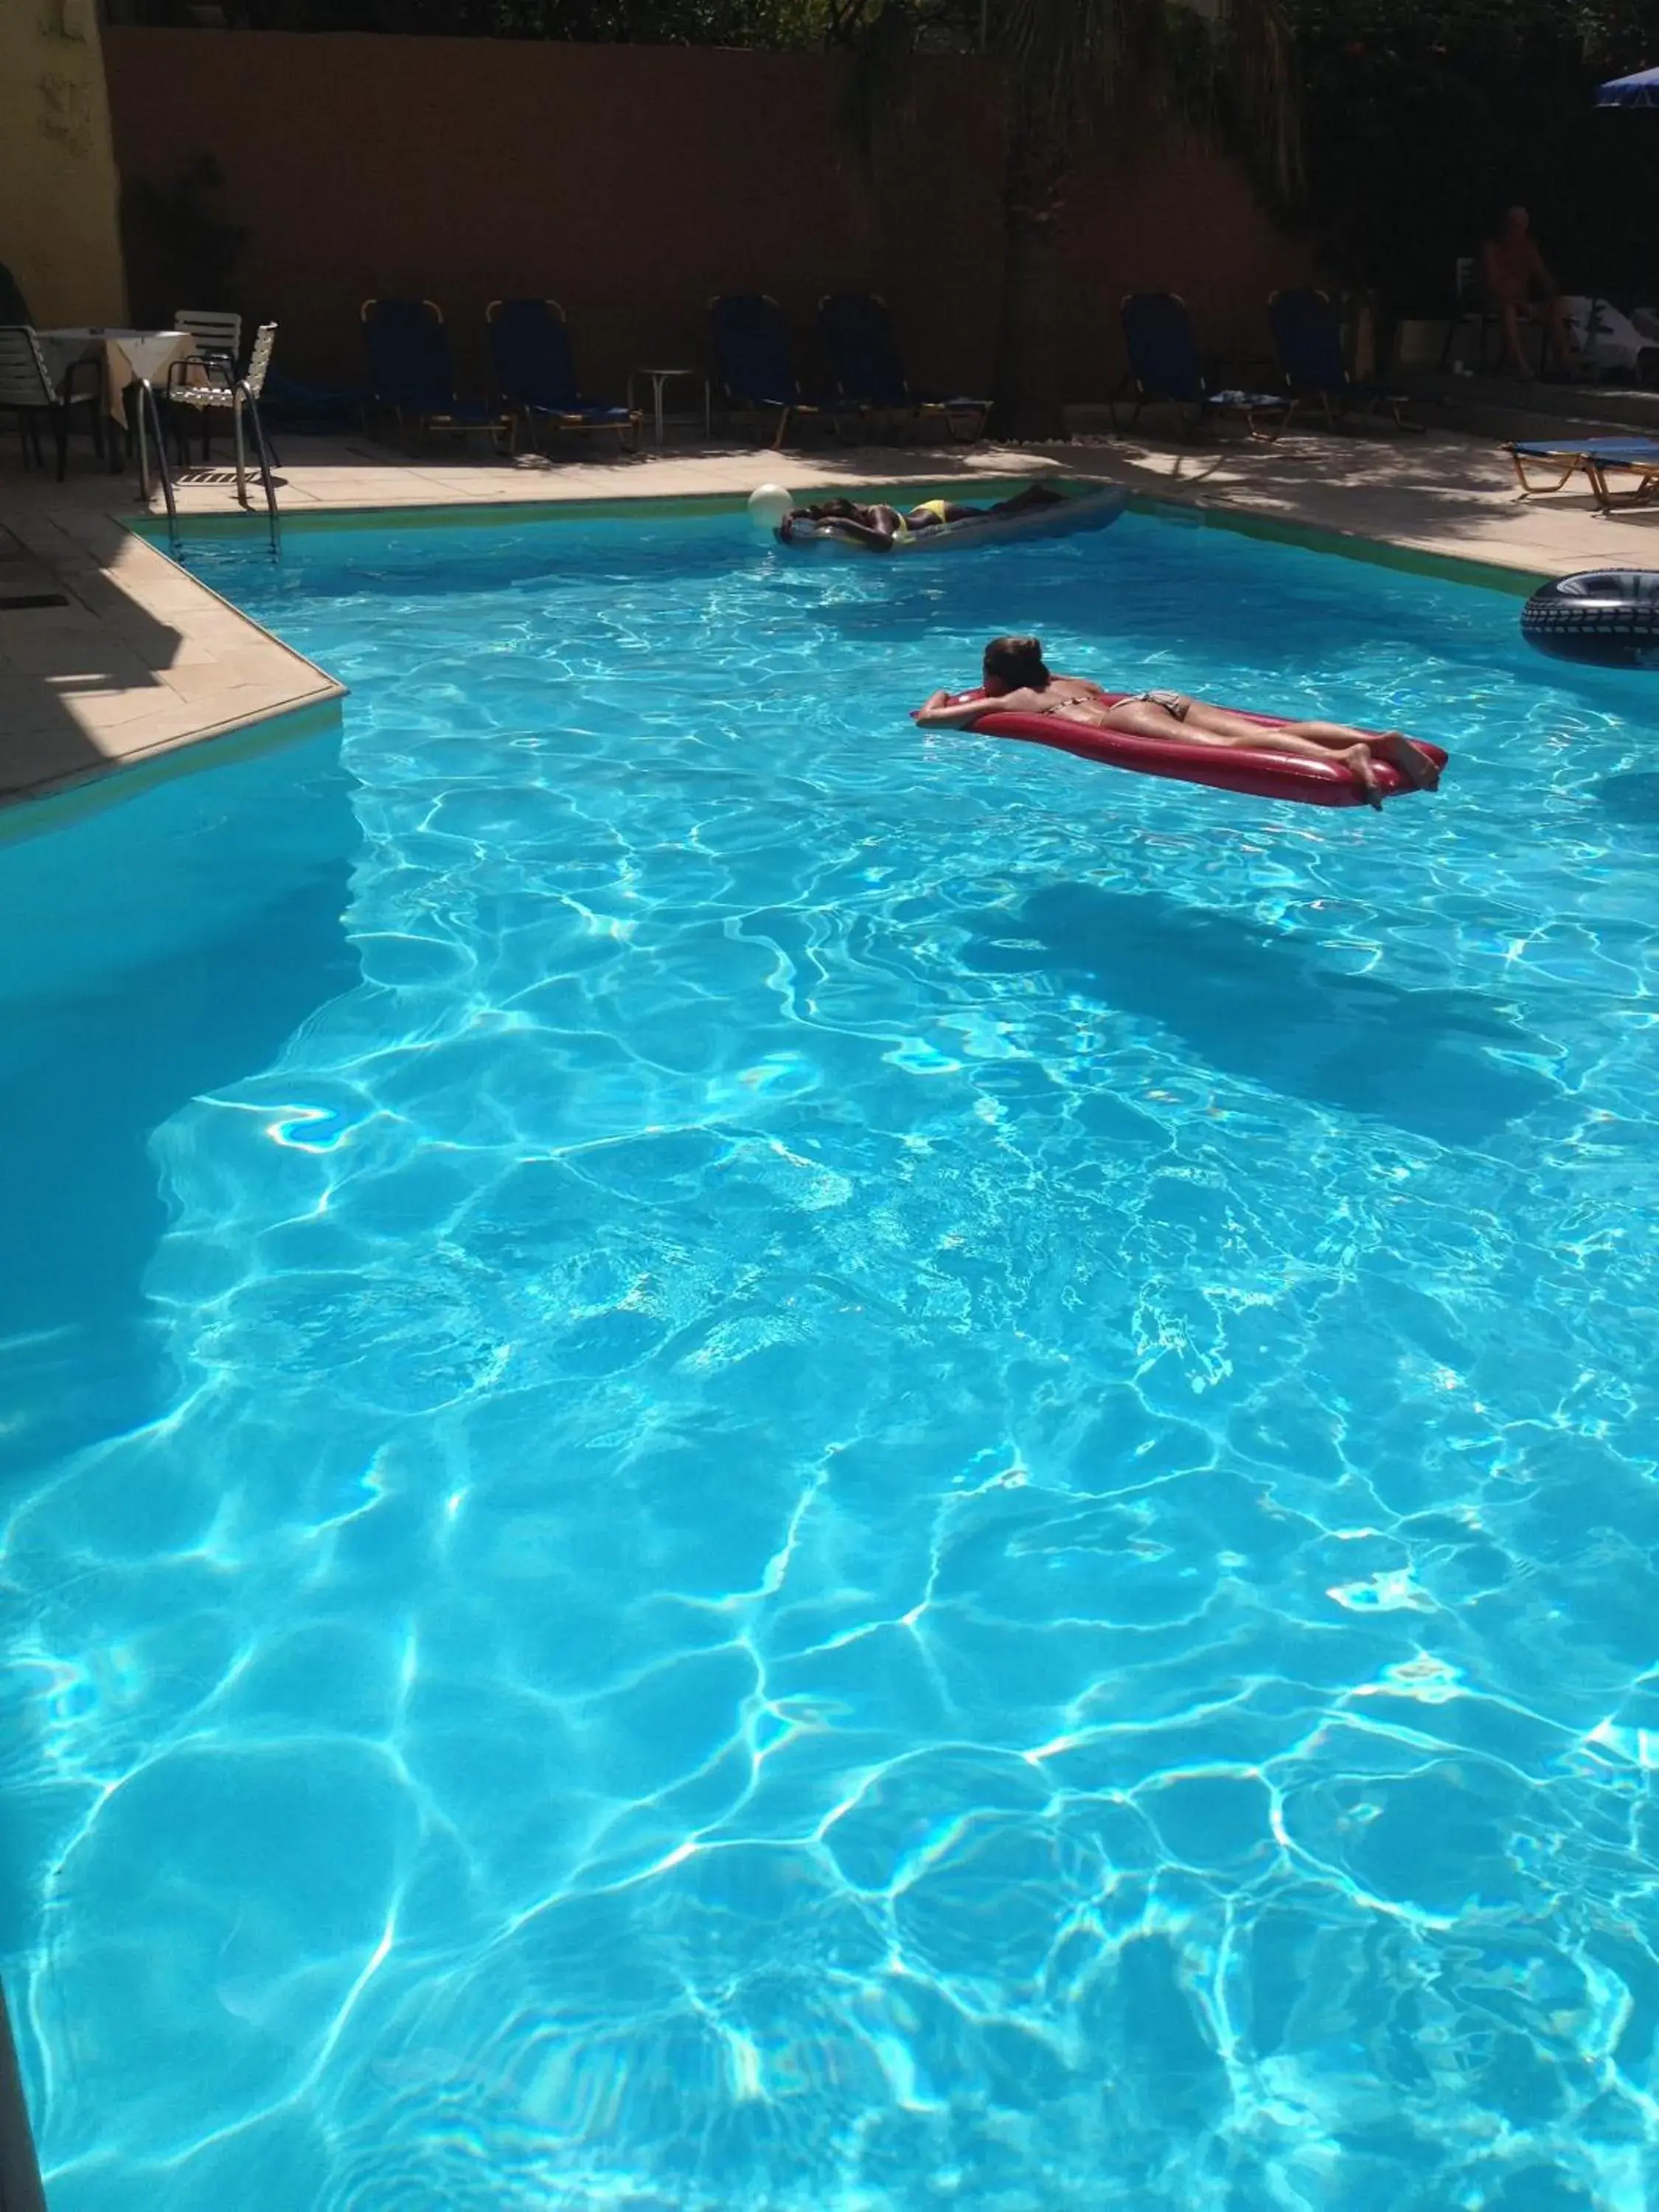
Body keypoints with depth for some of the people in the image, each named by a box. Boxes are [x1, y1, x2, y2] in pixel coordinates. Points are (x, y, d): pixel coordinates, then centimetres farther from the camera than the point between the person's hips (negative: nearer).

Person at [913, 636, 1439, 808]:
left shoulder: (1006, 701, 21)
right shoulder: (1066, 681, 40)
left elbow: (929, 719, 20)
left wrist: (939, 699, 46)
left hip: (1127, 716, -7)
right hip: (1162, 697, 7)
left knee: (1222, 747, -30)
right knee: (1258, 735, -13)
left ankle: (1341, 757, -53)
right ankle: (1378, 739, -33)